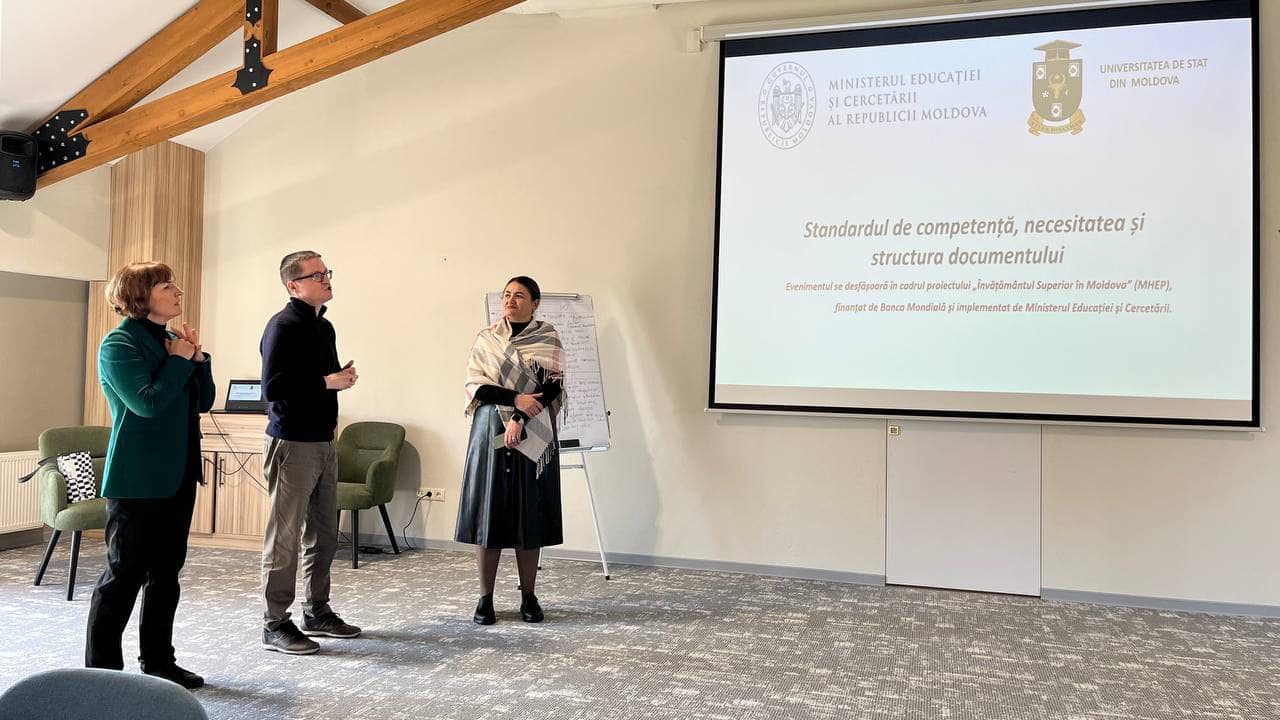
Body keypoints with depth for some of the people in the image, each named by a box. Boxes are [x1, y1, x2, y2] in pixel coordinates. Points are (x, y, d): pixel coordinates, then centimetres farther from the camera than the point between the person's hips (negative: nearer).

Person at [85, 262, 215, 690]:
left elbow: (204, 401, 10)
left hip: (178, 475, 8)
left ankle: (158, 662, 26)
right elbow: (147, 402, -23)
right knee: (124, 575, 0)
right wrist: (180, 360, -13)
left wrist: (197, 357, -3)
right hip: (138, 480, -8)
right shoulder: (119, 344, -11)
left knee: (166, 573, 14)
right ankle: (101, 670, 13)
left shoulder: (171, 340, 11)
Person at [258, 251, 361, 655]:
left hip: (323, 442, 9)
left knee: (324, 533, 14)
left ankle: (317, 612, 27)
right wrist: (327, 382, -16)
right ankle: (275, 625, 9)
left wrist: (341, 378, 6)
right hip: (292, 443, -9)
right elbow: (273, 387, -19)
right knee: (285, 537, -2)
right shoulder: (284, 326, -12)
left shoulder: (324, 327, 15)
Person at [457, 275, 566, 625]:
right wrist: (515, 399, -15)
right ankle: (485, 597, 10)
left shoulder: (549, 339, 4)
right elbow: (474, 385, -1)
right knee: (488, 513, 0)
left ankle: (528, 597, 14)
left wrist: (519, 420, -18)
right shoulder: (485, 338, 8)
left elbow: (552, 386, -6)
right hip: (490, 435, 1)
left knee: (529, 517, 2)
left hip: (533, 439, -1)